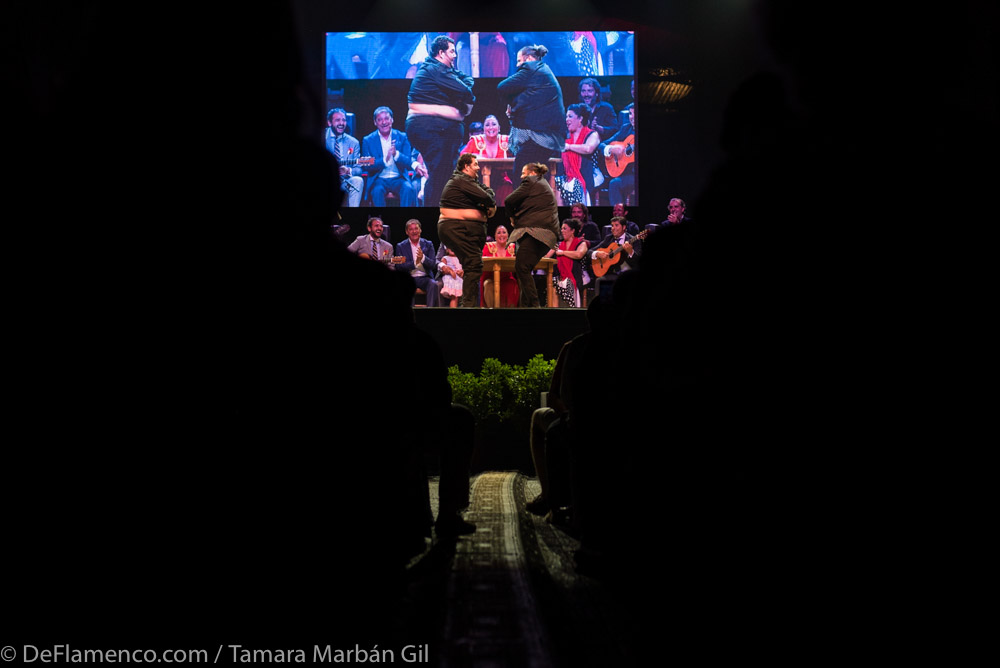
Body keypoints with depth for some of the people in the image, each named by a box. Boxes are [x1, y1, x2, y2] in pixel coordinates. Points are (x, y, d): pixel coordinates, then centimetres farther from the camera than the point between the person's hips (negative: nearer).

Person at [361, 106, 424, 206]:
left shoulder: (402, 137, 6)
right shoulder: (368, 140, 4)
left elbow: (408, 162, -3)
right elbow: (368, 166, -5)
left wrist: (396, 154, -24)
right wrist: (385, 160, -23)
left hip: (399, 179, 1)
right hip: (379, 179, -1)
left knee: (409, 189, -29)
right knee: (377, 190, -33)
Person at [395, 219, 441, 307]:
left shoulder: (428, 244, 12)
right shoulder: (400, 246, 9)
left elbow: (432, 265, 1)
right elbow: (399, 267, -3)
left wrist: (423, 258, -21)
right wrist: (415, 263, -20)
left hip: (424, 278, 1)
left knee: (434, 285, -31)